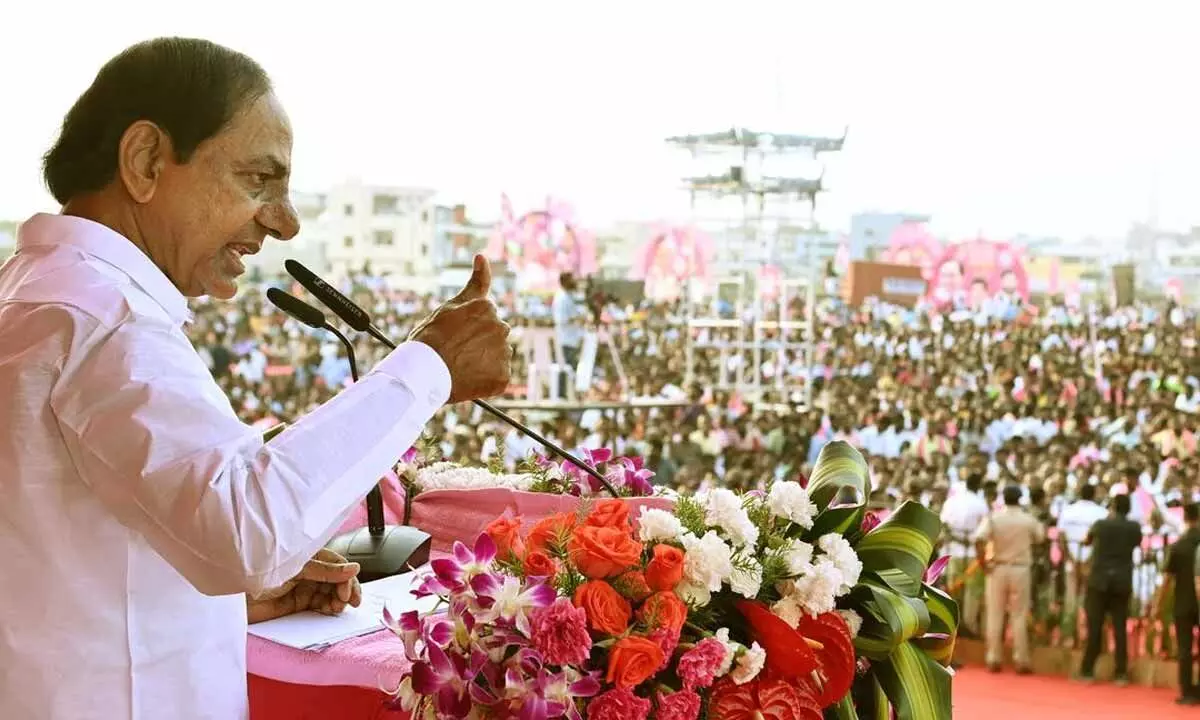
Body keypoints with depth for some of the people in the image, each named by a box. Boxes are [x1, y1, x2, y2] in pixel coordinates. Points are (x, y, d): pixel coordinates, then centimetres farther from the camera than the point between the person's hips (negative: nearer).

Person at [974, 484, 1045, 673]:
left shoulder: (993, 517, -5)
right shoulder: (1028, 519, -3)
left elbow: (979, 541, -17)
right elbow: (1040, 538, 7)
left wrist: (983, 564, -9)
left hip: (998, 569, 0)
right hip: (1020, 569, 0)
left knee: (995, 615, 7)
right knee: (1019, 616, 5)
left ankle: (993, 659, 9)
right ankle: (1021, 660, 6)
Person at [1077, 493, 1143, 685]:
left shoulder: (1101, 524, -3)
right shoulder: (1134, 528, 1)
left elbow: (1086, 541, 16)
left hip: (1099, 580, -1)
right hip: (1122, 582, 1)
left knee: (1095, 627, 2)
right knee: (1120, 628, 4)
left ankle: (1088, 671, 3)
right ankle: (1121, 673, 3)